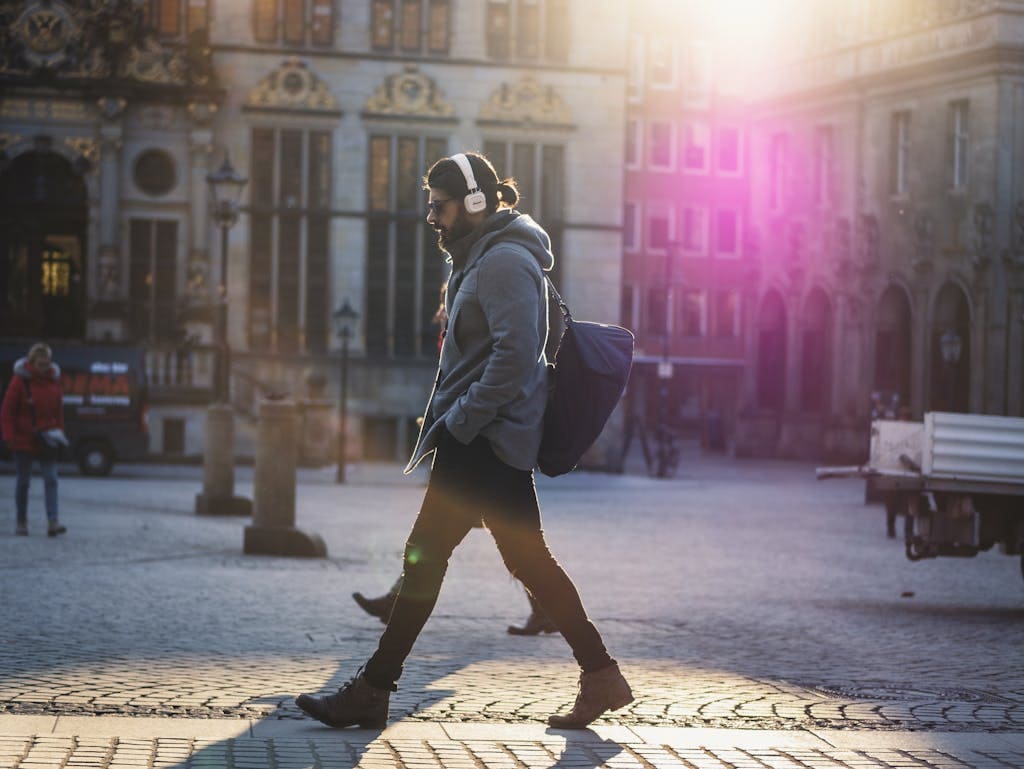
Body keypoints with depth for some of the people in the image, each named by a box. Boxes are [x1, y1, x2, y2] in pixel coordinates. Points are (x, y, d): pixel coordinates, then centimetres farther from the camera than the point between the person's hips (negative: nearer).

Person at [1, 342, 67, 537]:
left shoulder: (53, 380, 4)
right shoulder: (20, 380, -8)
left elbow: (59, 410, 13)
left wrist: (59, 433, 6)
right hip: (24, 439, -3)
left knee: (51, 479, -8)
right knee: (23, 481, 6)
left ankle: (52, 521, -13)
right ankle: (21, 522, 17)